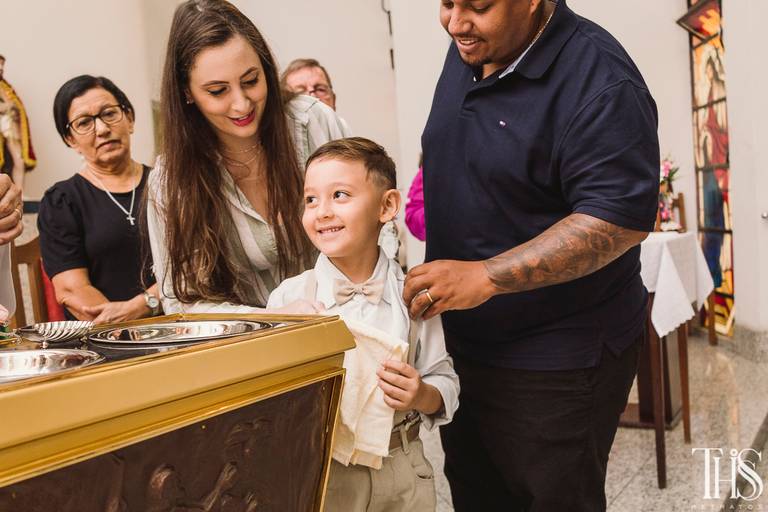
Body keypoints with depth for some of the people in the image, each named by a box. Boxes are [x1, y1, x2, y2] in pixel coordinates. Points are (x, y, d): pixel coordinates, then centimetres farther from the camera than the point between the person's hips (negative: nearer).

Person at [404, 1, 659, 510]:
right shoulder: (468, 51, 4)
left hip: (557, 362, -8)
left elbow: (620, 219, -27)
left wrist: (485, 277, -31)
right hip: (462, 343, 8)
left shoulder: (600, 84, -22)